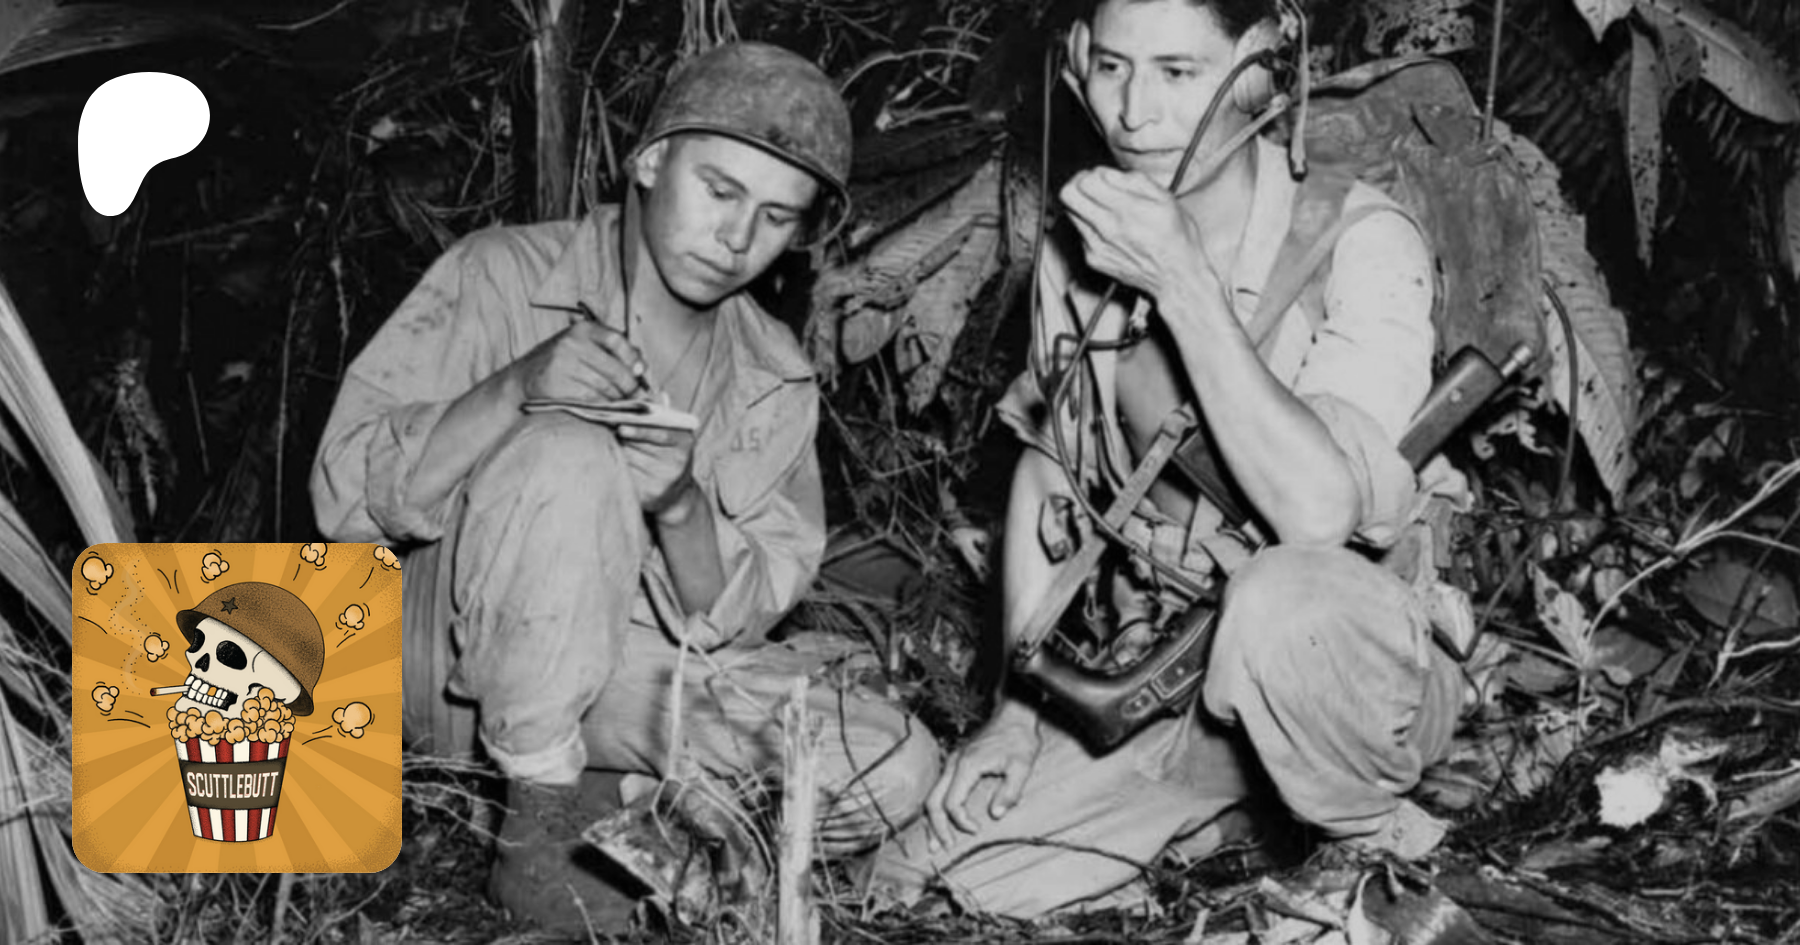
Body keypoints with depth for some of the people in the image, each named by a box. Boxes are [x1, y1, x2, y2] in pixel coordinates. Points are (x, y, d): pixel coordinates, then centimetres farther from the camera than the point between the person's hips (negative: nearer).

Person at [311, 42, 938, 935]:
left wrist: (681, 507, -26)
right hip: (460, 654, -3)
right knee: (568, 456, -33)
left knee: (894, 771, -16)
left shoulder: (775, 380, 0)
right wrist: (514, 389, -33)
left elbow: (728, 623, -5)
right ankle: (539, 836, -20)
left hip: (638, 673, 3)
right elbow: (347, 493, -17)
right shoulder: (502, 277, -10)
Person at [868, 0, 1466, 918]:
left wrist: (1184, 284, -30)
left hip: (1357, 666, -5)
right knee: (920, 876, -8)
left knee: (1282, 595, -40)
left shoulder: (1360, 244, -18)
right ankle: (1226, 816, 12)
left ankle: (1373, 845, -8)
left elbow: (1319, 512, -31)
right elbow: (1044, 469, 10)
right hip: (1156, 685, 5)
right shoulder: (1081, 247, -3)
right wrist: (1019, 698, 4)